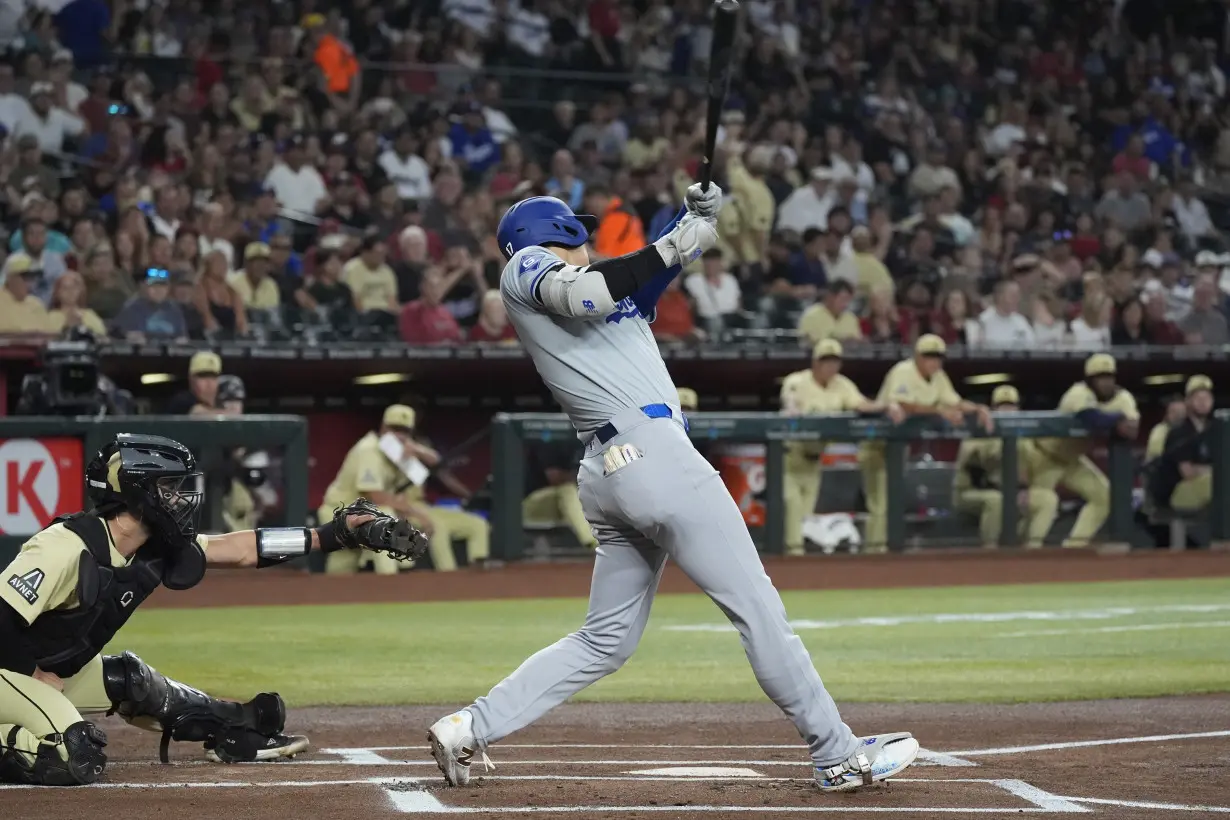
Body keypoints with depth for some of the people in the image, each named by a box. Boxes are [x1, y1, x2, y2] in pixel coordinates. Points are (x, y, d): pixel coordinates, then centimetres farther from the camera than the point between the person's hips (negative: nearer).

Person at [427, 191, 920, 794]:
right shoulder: (524, 268, 4)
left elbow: (645, 281, 18)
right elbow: (583, 294, -17)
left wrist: (698, 220, 3)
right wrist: (671, 246, -14)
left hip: (607, 473, 10)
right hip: (650, 452, -10)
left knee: (606, 639, 12)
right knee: (756, 607, -7)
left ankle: (469, 729, 7)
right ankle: (837, 757, -6)